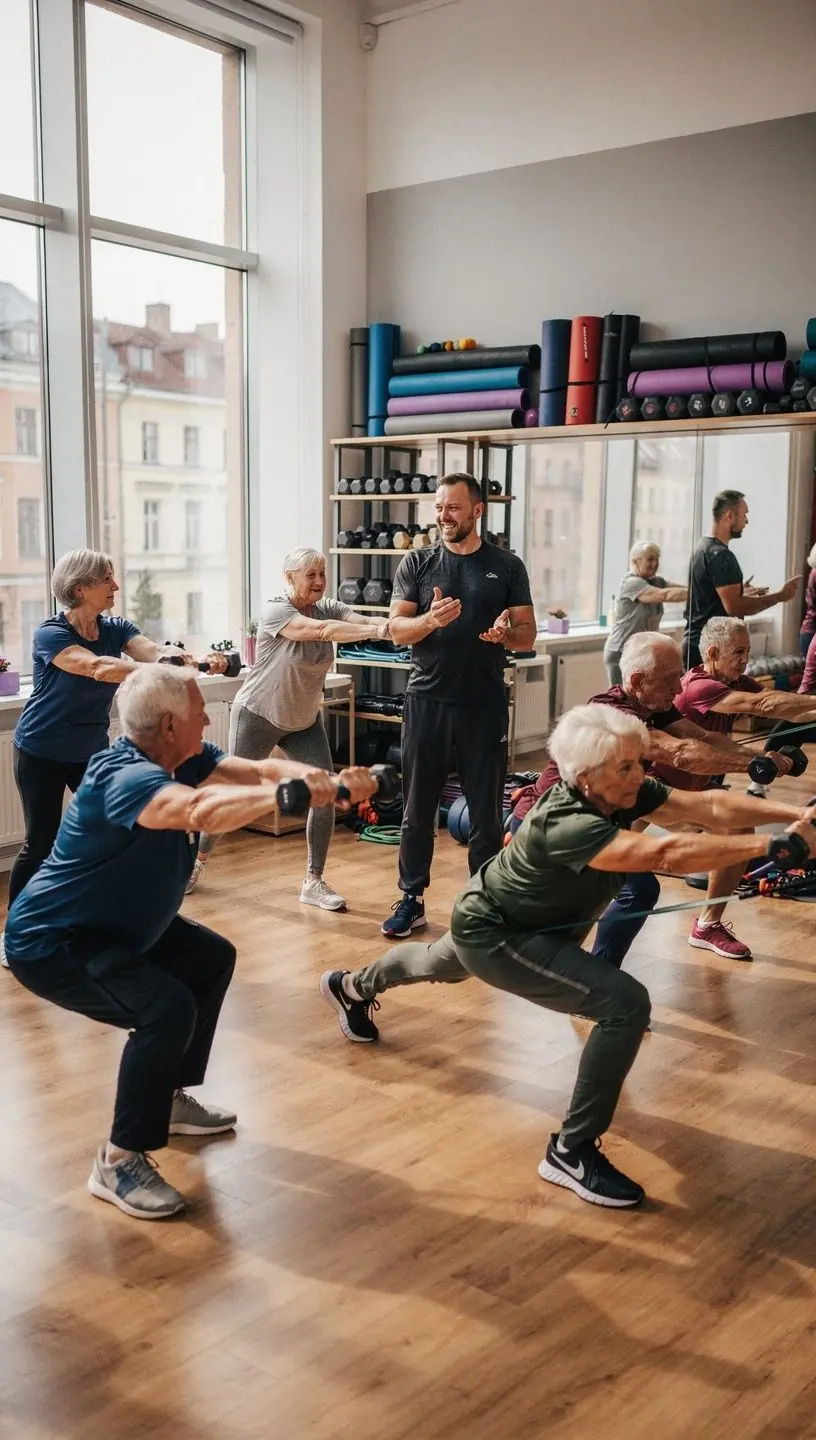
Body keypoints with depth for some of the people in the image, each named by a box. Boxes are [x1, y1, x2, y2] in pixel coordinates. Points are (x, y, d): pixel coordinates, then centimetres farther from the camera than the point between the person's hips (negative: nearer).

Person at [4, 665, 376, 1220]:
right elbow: (200, 810, -51)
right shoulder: (124, 777, -31)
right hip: (49, 944, -11)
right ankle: (120, 1163, -13)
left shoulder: (185, 759, -3)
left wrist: (315, 778, -35)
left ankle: (171, 1098, 31)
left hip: (115, 927, 11)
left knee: (212, 957, 21)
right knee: (167, 1007, -29)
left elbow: (259, 770, -16)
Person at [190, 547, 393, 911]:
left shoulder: (330, 608, -7)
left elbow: (362, 620, -26)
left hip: (304, 720, 5)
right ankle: (198, 860, 30)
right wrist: (379, 631, -51)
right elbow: (322, 630, -39)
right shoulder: (276, 611, -23)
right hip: (258, 716, -5)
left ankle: (314, 882, 2)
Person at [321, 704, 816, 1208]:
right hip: (491, 934, -9)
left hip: (509, 917, 9)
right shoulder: (566, 825, -40)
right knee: (626, 1003, -26)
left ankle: (352, 987, 69)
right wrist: (774, 843, -56)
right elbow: (666, 853, -52)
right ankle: (572, 1153, -14)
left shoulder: (627, 793, -17)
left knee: (440, 965, 39)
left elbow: (709, 805, -26)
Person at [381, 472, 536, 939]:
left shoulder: (507, 566, 5)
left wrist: (506, 633, -18)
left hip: (485, 704, 0)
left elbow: (528, 635, 5)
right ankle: (412, 900, 18)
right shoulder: (417, 563, 6)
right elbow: (398, 629, 0)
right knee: (418, 807, 7)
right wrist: (430, 620, -20)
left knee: (486, 810, 5)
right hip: (427, 701, 1)